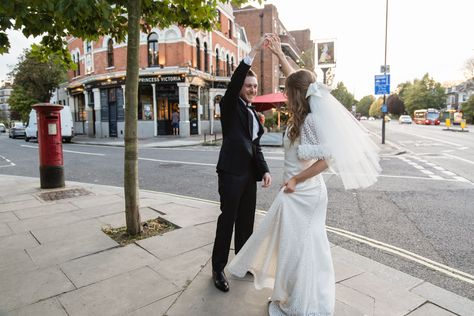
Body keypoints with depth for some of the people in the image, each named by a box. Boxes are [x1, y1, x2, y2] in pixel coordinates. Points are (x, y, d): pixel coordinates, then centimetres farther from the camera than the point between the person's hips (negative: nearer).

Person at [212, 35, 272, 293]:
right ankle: (218, 269, 14)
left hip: (249, 174, 7)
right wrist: (252, 53, -24)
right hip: (231, 172, -7)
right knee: (227, 219, 0)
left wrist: (264, 170, 2)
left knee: (246, 220, 15)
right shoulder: (230, 106, -1)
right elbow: (233, 83, -21)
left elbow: (256, 146, 15)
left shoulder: (254, 114, 18)